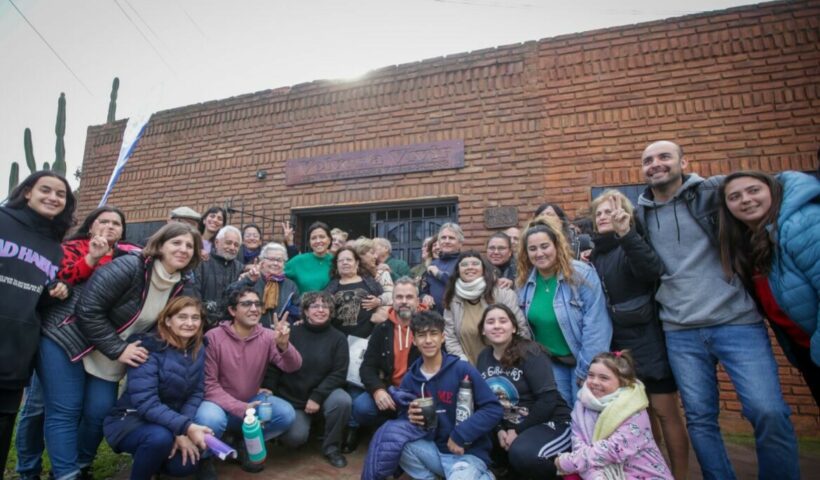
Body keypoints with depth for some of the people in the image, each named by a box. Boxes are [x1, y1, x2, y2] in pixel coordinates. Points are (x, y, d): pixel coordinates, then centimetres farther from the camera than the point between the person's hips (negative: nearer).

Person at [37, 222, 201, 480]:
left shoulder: (183, 287, -6)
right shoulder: (129, 266, -26)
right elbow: (88, 308, -25)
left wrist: (147, 350, -7)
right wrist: (118, 349, -22)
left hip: (110, 359, 6)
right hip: (69, 343, -5)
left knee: (99, 413, 5)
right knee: (65, 412, -2)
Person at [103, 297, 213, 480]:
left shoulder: (198, 351, -5)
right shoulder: (149, 349, -24)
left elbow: (196, 394, -5)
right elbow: (146, 403, -30)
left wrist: (181, 432, -20)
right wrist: (186, 427, -38)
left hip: (166, 421, 6)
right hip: (129, 420, -5)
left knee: (185, 465, -14)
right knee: (160, 437, -35)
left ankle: (150, 460, 19)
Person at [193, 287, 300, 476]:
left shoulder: (267, 336, -8)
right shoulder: (213, 337, -16)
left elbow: (293, 366, -20)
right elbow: (208, 384, -15)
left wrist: (284, 345, -42)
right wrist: (241, 408, -25)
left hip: (254, 400, 3)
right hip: (221, 403, -3)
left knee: (287, 414, -20)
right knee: (210, 419, -35)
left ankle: (247, 445, 10)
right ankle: (204, 458, 1)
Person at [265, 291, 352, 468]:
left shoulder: (338, 338, -6)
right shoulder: (292, 333, -6)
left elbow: (339, 373, -10)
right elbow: (274, 367, -4)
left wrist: (317, 397, -19)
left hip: (324, 392, 0)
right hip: (291, 397, 0)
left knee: (342, 400, -30)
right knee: (295, 437, -21)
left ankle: (331, 447, -4)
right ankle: (305, 421, 18)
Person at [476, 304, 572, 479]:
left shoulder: (530, 353, -15)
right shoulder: (483, 357, 2)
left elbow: (548, 399, -19)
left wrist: (518, 430, -16)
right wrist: (499, 430, -10)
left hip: (550, 423, -6)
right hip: (509, 427, 7)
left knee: (521, 453, -31)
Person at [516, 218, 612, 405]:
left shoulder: (582, 274, -18)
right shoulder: (525, 282, -3)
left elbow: (595, 327, -18)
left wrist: (586, 369, -18)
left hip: (581, 361, -4)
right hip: (549, 363, 4)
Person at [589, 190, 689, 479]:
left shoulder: (633, 245, -7)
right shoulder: (597, 254, 10)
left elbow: (654, 270, -29)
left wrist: (626, 233, -38)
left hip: (648, 340, -6)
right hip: (618, 344, 6)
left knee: (665, 412, 2)